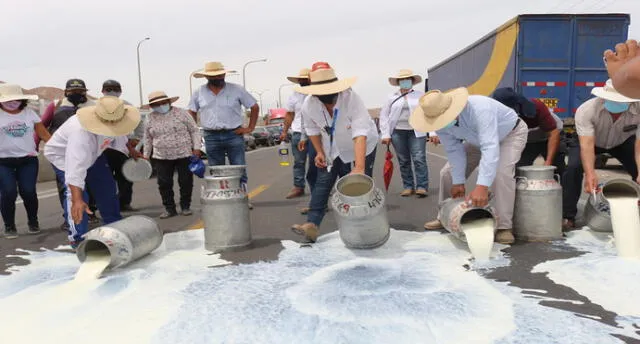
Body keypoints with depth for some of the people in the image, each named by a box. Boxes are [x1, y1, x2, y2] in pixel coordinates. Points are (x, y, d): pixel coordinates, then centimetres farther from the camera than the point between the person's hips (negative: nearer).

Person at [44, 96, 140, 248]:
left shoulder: (114, 119, -26)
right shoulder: (81, 132, -46)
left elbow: (119, 136, 0)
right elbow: (75, 169, -54)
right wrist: (77, 200, -61)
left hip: (92, 153, 7)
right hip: (62, 154, -6)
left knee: (106, 187, 7)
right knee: (74, 192, -23)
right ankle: (77, 237, -13)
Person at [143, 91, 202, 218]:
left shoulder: (181, 113, -2)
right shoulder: (151, 119, 6)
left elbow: (194, 131, 0)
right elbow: (148, 138, 16)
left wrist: (196, 147, -7)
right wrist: (146, 155, 15)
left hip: (184, 154, -2)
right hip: (162, 157, 2)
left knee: (186, 182, 2)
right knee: (164, 183, 0)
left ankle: (185, 207, 16)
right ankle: (170, 209, 12)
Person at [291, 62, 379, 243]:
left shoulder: (352, 99, -36)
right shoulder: (309, 105, -21)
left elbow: (360, 135, -45)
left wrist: (359, 167, -54)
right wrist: (319, 152, -8)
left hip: (360, 148, -3)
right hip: (331, 149, 4)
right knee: (322, 184, -7)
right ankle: (312, 225, -10)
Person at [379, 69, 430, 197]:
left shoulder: (421, 95, 7)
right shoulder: (392, 97, 8)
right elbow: (384, 115, 7)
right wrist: (385, 134, -1)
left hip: (417, 132, -1)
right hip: (398, 133, 1)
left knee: (419, 159, -10)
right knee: (403, 161, 5)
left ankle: (422, 187, -6)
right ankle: (408, 186, 13)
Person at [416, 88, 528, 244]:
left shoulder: (479, 109, -44)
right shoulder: (439, 121, -24)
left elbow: (490, 148, -52)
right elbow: (454, 151, -16)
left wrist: (482, 186, -59)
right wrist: (458, 182, -18)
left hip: (511, 133, -6)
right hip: (478, 139, 6)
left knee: (501, 172, -30)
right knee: (448, 173, 1)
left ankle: (504, 227, -18)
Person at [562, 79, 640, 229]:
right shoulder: (586, 110, -37)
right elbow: (586, 145, -43)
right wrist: (590, 174, -58)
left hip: (624, 142, 2)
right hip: (588, 139, -2)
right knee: (573, 167, -25)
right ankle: (568, 216, -13)